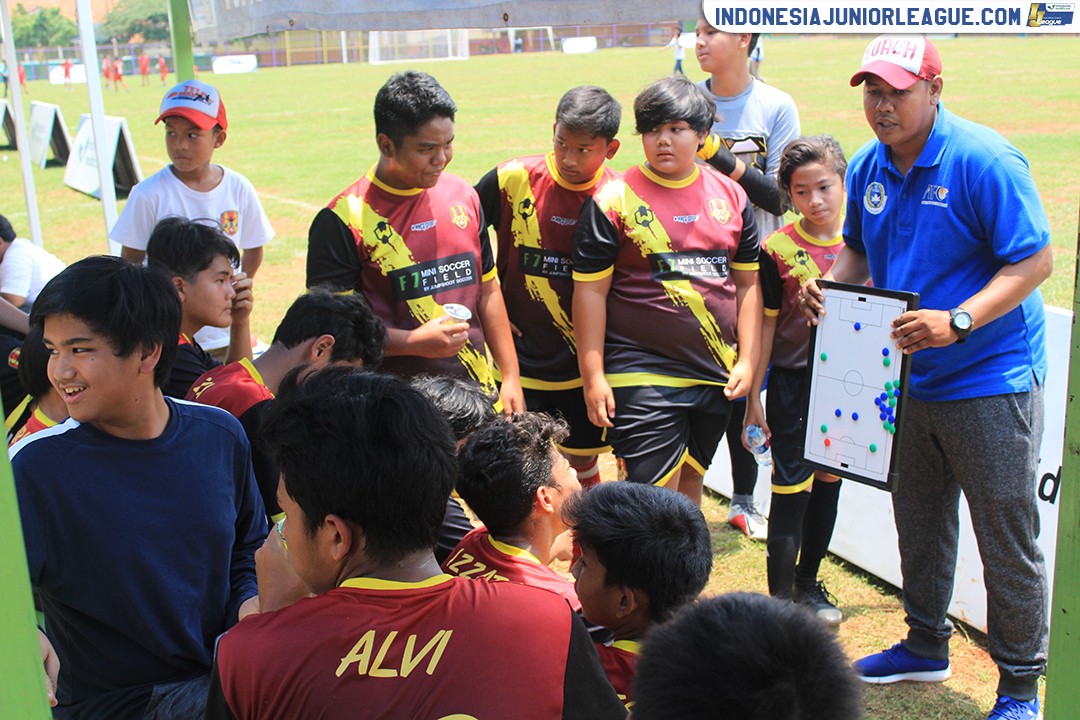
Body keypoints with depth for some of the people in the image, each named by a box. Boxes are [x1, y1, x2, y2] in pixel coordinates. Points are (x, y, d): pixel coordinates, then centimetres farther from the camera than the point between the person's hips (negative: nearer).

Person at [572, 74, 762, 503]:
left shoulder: (731, 197, 8)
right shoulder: (613, 201, -6)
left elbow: (747, 283, 12)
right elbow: (590, 291, -6)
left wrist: (747, 361, 5)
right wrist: (593, 376, -9)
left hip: (717, 375, 5)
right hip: (643, 377, -5)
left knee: (690, 483, 18)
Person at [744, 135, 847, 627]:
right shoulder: (777, 250, -9)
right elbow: (765, 325, -4)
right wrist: (753, 399, -3)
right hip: (793, 382, -4)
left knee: (828, 481, 16)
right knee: (792, 491, -2)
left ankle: (808, 583, 34)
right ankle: (780, 601, 9)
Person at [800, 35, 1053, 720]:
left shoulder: (984, 160, -18)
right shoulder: (867, 166, 3)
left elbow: (1036, 260, -19)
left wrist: (958, 322, -30)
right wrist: (830, 286, -5)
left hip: (989, 380, -7)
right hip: (907, 376, 7)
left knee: (1008, 540, 3)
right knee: (918, 521, 20)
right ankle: (927, 644, 41)